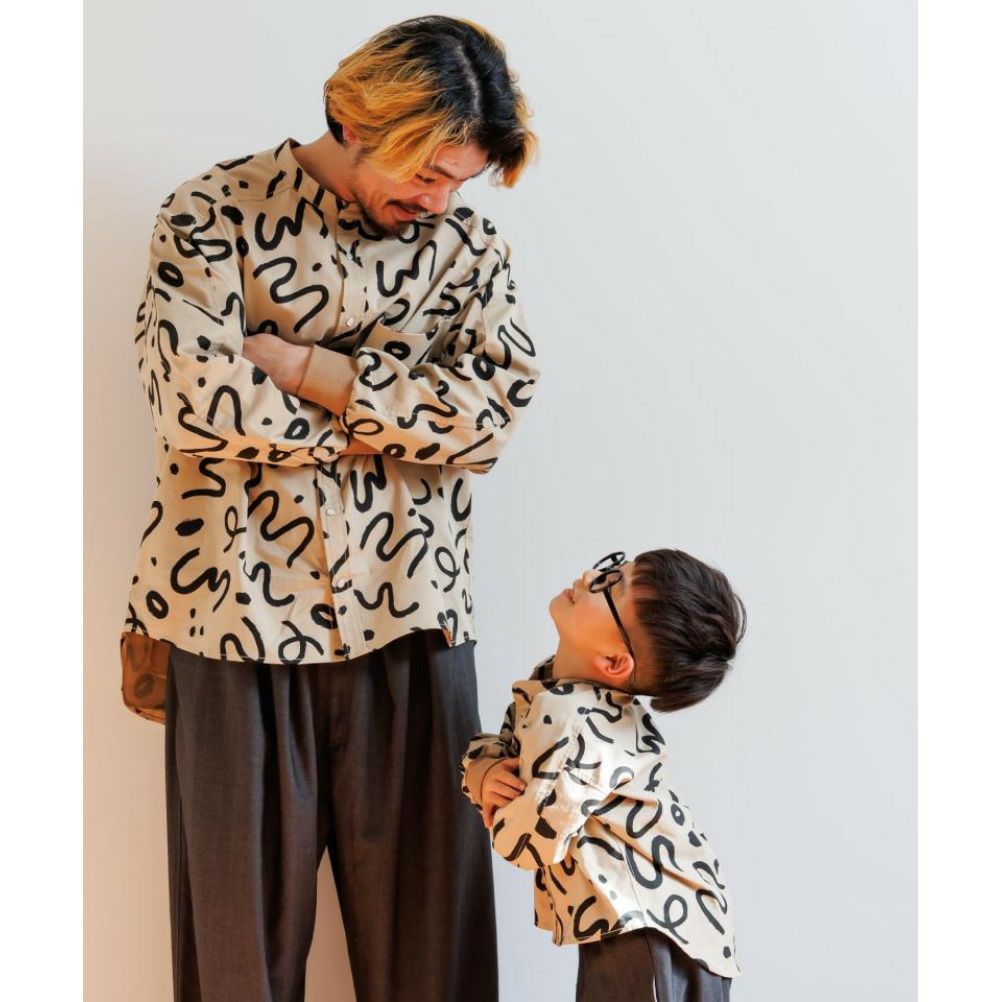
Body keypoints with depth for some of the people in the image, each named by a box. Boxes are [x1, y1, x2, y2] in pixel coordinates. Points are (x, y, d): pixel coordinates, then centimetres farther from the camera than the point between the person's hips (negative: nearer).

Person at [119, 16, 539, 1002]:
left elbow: (494, 409, -8)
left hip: (410, 616, 2)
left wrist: (298, 365, -12)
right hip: (242, 611, -2)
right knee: (244, 899, 9)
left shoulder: (467, 243, 7)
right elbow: (194, 393, -16)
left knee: (424, 902, 9)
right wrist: (368, 420, -6)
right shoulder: (220, 210, -2)